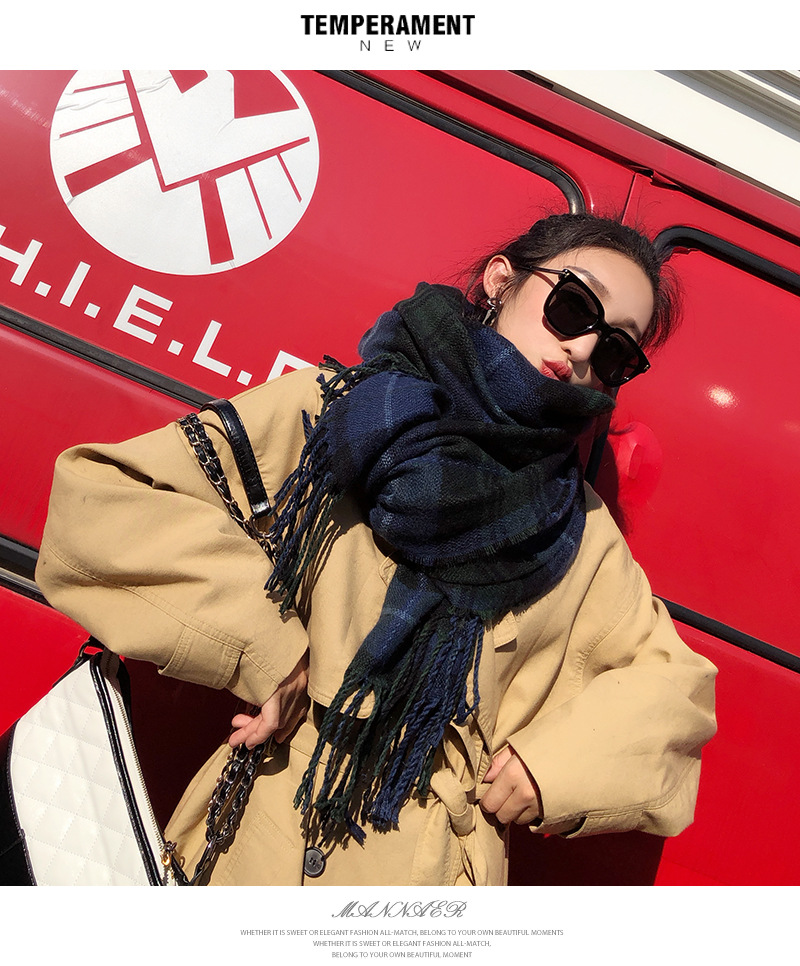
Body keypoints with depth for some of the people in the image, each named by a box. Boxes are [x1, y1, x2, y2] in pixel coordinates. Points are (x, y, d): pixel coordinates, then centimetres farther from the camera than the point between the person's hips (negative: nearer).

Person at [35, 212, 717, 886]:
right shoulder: (330, 410, -8)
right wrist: (266, 650, -17)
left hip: (431, 870, 1)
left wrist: (557, 761, -5)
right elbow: (95, 495, -11)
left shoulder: (578, 530, 0)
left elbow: (675, 676, 11)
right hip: (253, 848, 0)